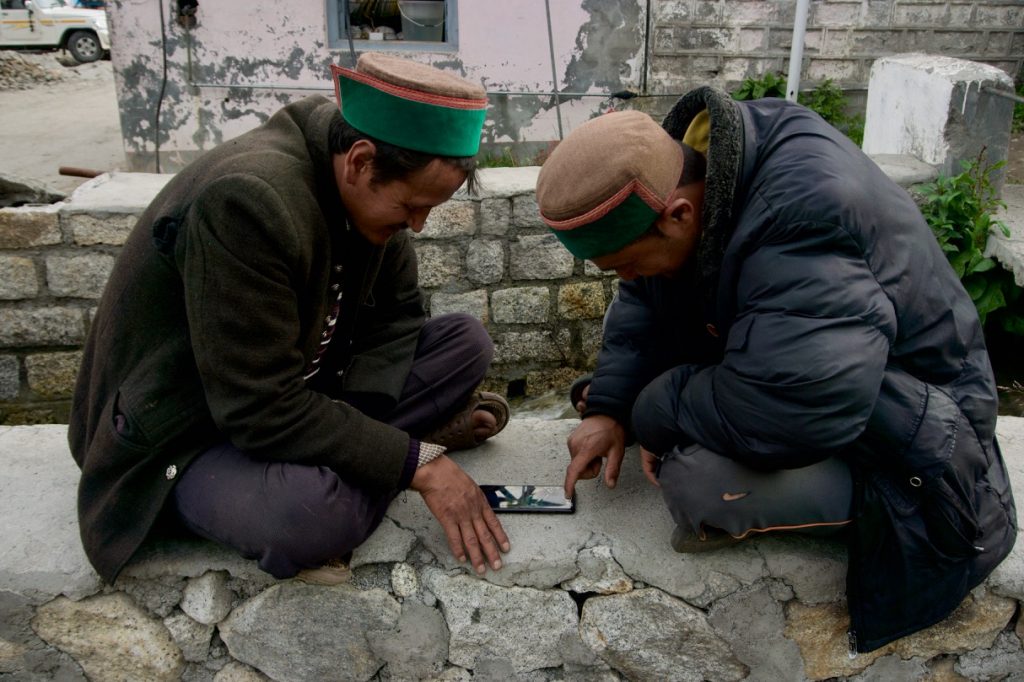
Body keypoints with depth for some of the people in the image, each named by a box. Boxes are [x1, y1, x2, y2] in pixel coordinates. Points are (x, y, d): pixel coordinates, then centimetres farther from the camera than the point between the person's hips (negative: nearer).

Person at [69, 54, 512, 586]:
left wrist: (356, 418, -17)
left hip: (298, 391, 8)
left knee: (467, 342, -1)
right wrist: (418, 463, -27)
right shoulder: (248, 201, -31)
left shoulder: (366, 190, -7)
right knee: (313, 514, -38)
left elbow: (396, 315, 2)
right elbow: (262, 412, -31)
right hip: (183, 437, -7)